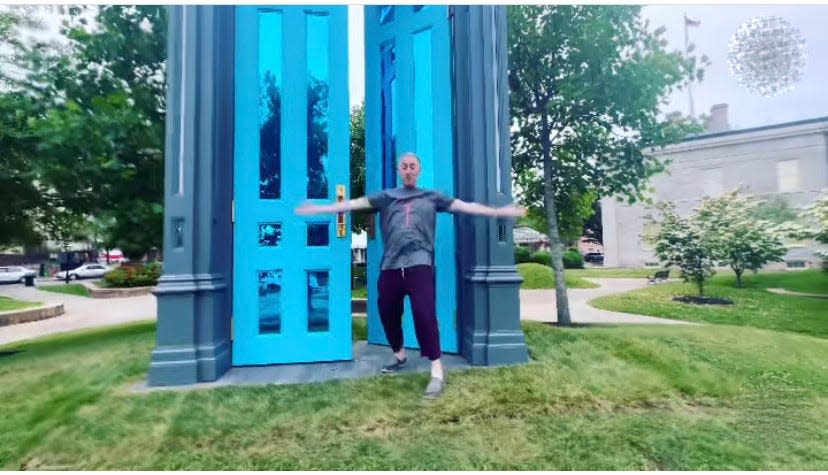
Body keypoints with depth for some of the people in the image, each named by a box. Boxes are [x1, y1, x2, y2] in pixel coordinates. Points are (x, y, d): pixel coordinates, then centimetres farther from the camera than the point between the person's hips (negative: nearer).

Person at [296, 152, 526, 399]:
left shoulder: (432, 197, 13)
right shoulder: (386, 196, 15)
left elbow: (465, 206, 8)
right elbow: (356, 203, 9)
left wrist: (499, 211, 3)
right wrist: (319, 208, 4)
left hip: (419, 263, -3)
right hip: (391, 265, 3)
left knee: (424, 314, -14)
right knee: (388, 312, 12)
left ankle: (437, 372, -5)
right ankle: (399, 356, 38)